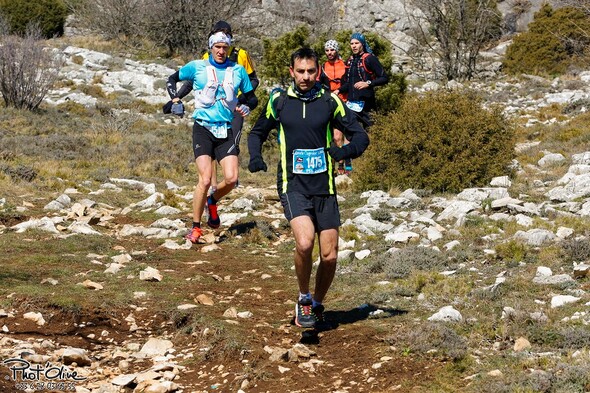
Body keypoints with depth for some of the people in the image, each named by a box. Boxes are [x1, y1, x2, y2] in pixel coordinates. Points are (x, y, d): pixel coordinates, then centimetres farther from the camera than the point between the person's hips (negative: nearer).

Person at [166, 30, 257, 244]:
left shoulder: (238, 71, 8)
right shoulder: (197, 67, 3)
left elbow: (252, 98, 16)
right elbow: (173, 78, 16)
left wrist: (246, 107, -6)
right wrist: (175, 98, -1)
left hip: (226, 131, 2)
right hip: (203, 128, -2)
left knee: (231, 179, -13)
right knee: (205, 179, -17)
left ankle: (212, 201, 21)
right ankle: (195, 227, -2)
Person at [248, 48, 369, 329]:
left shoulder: (330, 102, 1)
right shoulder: (279, 101, 4)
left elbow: (360, 136, 3)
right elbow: (257, 132, 18)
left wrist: (344, 151, -19)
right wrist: (255, 157, -2)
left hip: (324, 188, 2)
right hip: (293, 186, -1)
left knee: (329, 256, 1)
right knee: (304, 242, -25)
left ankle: (318, 303, 27)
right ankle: (303, 298, 0)